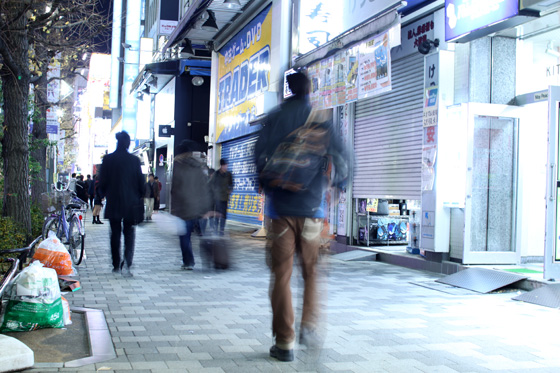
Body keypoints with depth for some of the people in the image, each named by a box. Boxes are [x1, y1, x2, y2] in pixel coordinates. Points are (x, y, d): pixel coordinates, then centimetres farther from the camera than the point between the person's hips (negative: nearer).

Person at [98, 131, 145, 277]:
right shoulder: (134, 160, -6)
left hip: (113, 203, 1)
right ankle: (126, 263, -15)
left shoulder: (108, 159, -3)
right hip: (131, 203, -1)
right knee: (129, 233, 5)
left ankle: (116, 265, 19)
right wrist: (139, 197, 15)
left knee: (115, 233, 13)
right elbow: (140, 182, 0)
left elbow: (102, 182, 2)